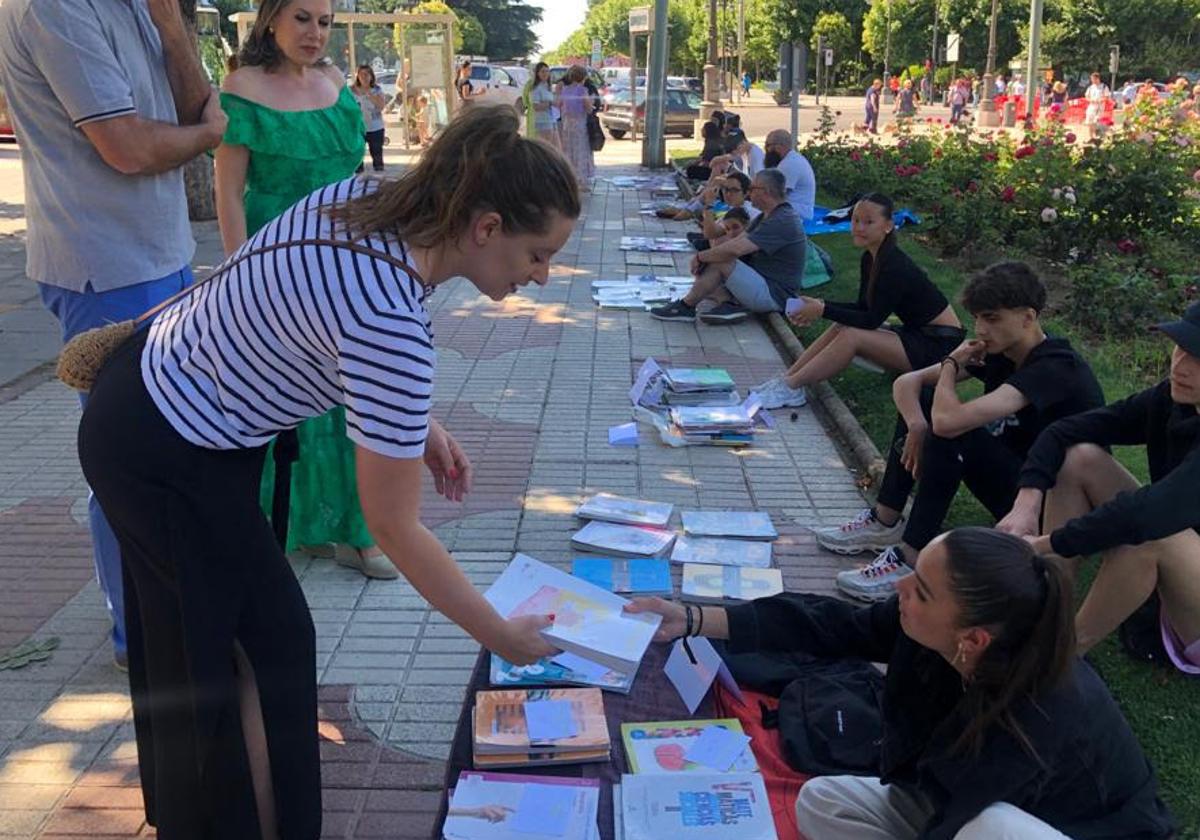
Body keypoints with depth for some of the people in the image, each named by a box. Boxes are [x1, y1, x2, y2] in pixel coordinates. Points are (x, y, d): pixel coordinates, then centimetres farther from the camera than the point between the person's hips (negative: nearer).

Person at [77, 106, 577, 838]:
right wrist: (503, 637, -14)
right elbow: (395, 529, -25)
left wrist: (418, 424, 2)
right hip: (170, 455, -9)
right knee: (266, 644, 6)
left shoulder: (372, 197, -9)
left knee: (192, 637, 24)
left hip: (150, 394, 9)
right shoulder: (393, 326, -33)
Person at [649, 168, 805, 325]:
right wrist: (703, 258, -5)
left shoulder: (782, 222, -21)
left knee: (720, 263, -23)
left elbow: (734, 249, -28)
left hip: (773, 294, -11)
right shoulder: (767, 216, 14)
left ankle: (685, 307, -11)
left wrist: (700, 257, -15)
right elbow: (737, 241, 9)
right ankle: (730, 304, -13)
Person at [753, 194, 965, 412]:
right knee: (840, 327, -7)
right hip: (915, 333, 9)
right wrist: (819, 305, -6)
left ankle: (791, 388, -19)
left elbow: (872, 320, -22)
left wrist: (823, 310, -21)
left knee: (851, 336, -24)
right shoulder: (869, 259, 3)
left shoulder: (896, 266, -24)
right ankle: (786, 378, -9)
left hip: (938, 343, -9)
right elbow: (863, 308, 8)